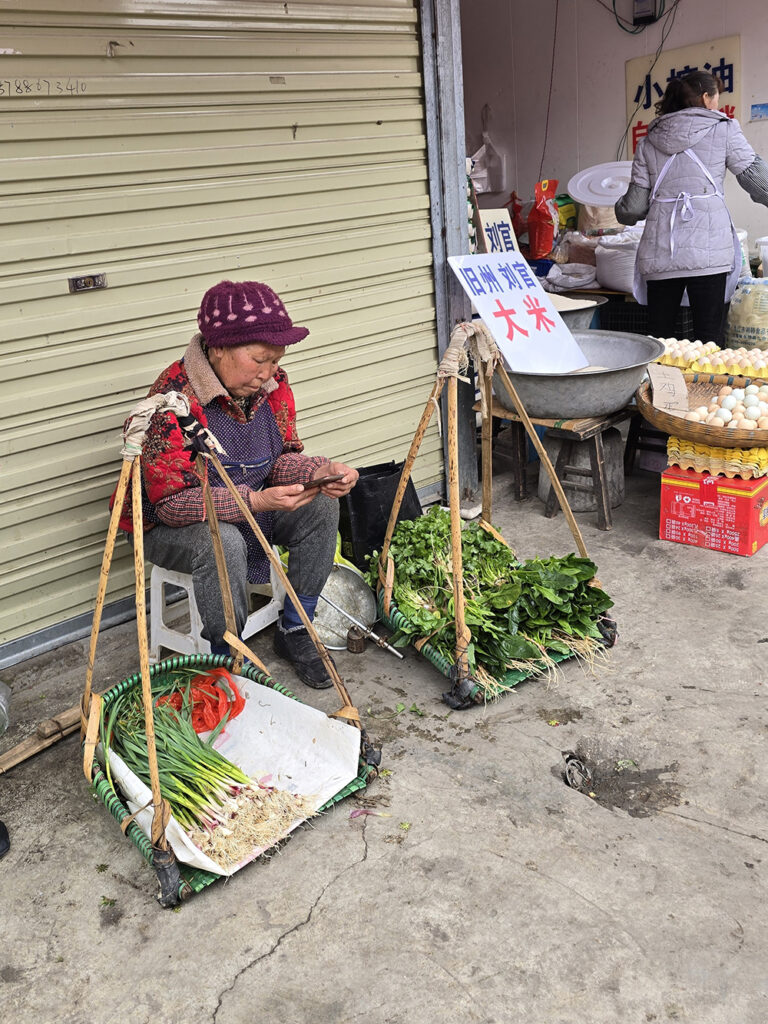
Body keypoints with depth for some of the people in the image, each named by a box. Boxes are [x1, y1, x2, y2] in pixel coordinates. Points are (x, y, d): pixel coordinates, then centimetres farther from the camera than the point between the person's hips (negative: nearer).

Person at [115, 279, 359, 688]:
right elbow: (173, 502, -30)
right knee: (223, 543, -36)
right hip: (170, 525, -6)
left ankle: (294, 633, 1)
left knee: (321, 505, -12)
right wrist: (256, 502, -40)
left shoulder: (273, 383, -7)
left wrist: (323, 470, -23)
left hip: (249, 508, 7)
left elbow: (281, 459, -1)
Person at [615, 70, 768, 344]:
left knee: (657, 339, 8)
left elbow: (635, 206, 12)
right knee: (709, 339, -3)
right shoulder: (724, 130, 7)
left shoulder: (648, 142, 15)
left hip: (659, 251, 3)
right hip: (708, 249, -3)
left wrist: (620, 210, 34)